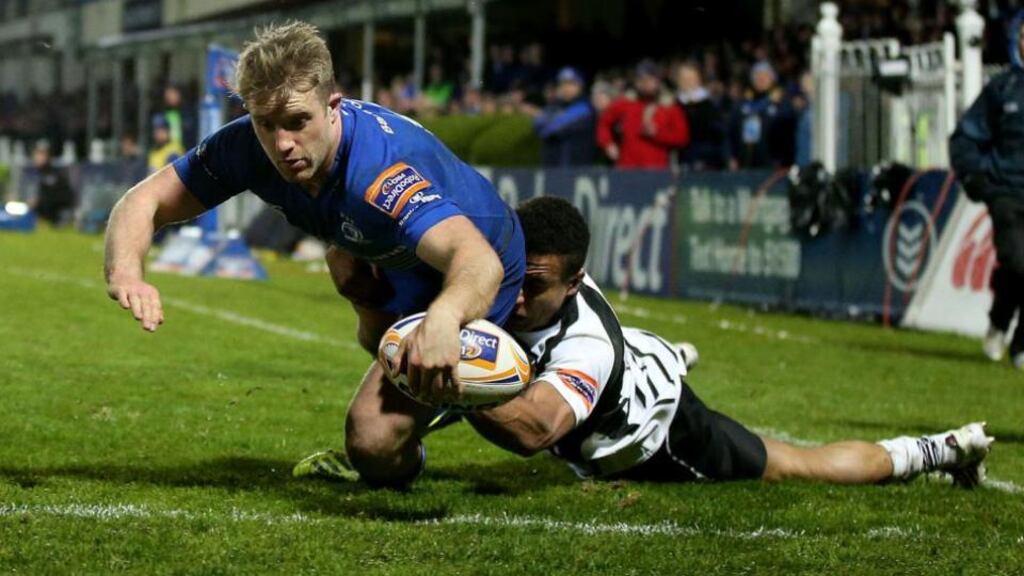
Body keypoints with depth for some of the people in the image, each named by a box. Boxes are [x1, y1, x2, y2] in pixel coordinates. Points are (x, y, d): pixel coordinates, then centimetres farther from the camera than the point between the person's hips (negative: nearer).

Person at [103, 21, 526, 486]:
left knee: (374, 444, -18)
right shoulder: (249, 146, -22)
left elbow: (481, 261, -57)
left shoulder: (384, 171, -43)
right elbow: (146, 201, -16)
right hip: (390, 260, 7)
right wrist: (124, 272, -39)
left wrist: (443, 319, -80)